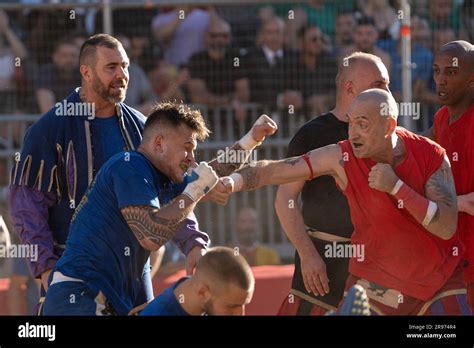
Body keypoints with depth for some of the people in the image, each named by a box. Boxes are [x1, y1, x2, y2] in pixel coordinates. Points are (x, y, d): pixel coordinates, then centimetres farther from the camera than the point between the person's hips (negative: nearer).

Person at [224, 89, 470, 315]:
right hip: (376, 283, -1)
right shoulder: (341, 158, -16)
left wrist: (396, 187, -28)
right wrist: (233, 182, -35)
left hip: (440, 281, 1)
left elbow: (447, 228, -21)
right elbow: (275, 170, -17)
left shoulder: (431, 155, -15)